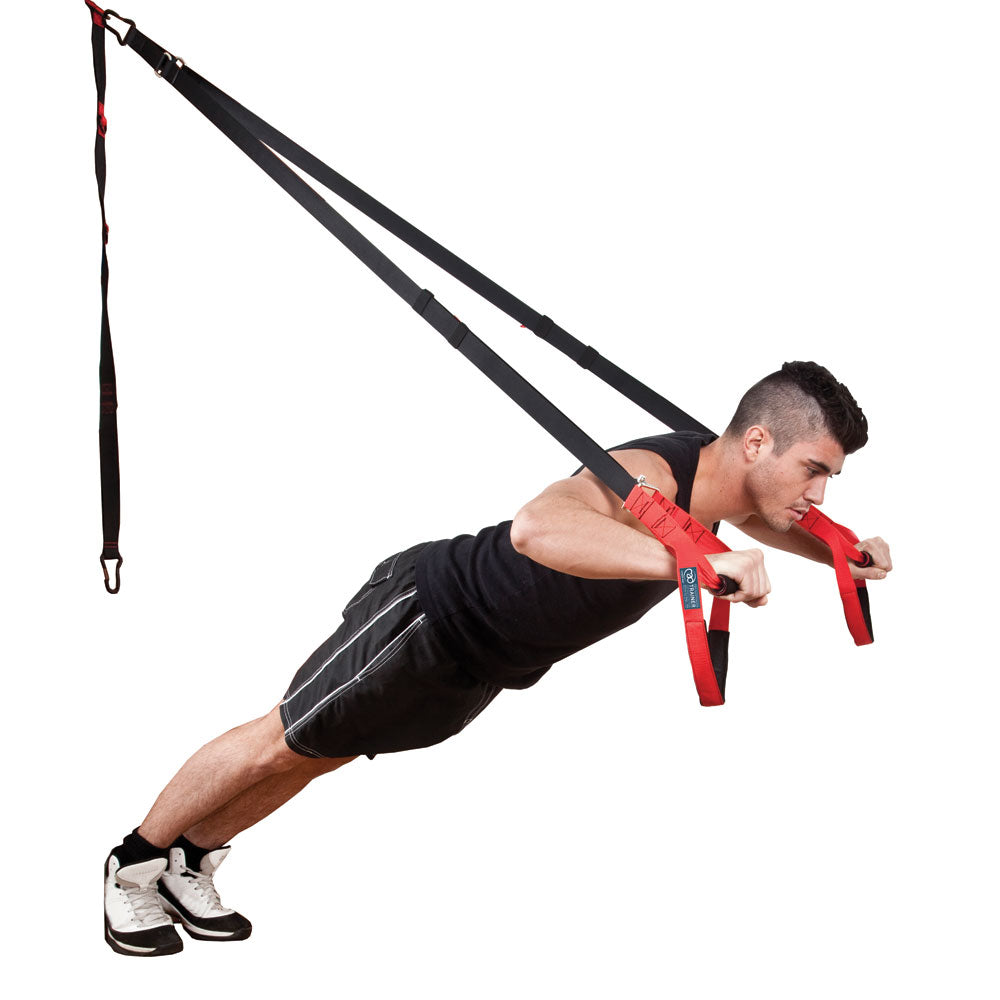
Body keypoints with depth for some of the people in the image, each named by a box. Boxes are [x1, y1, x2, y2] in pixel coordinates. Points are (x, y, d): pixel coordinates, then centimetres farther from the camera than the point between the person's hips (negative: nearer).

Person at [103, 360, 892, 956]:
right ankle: (135, 863, 31)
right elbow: (537, 527, -59)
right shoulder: (649, 479, -37)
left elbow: (765, 519, 18)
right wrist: (692, 563, -65)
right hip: (429, 614, -9)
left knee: (318, 757, 23)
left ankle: (192, 862, 42)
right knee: (281, 745, 10)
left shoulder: (718, 478, -9)